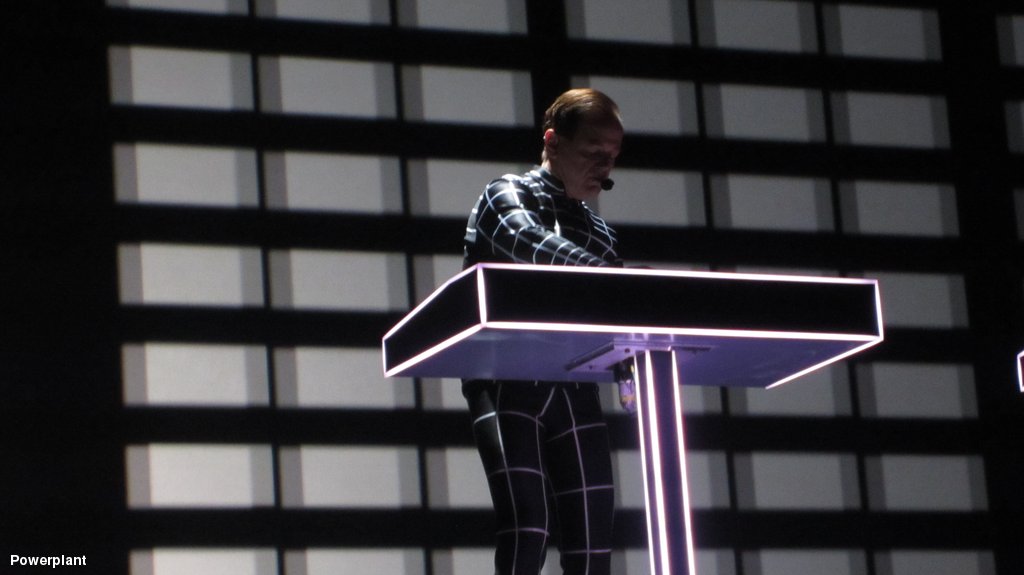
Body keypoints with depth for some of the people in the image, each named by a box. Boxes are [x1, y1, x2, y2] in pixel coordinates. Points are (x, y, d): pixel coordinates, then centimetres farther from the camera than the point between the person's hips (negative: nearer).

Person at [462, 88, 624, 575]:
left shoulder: (599, 234, 21)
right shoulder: (508, 196, 3)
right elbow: (530, 245, -21)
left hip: (574, 389, 6)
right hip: (507, 383, -6)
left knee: (592, 533, -2)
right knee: (527, 522, -20)